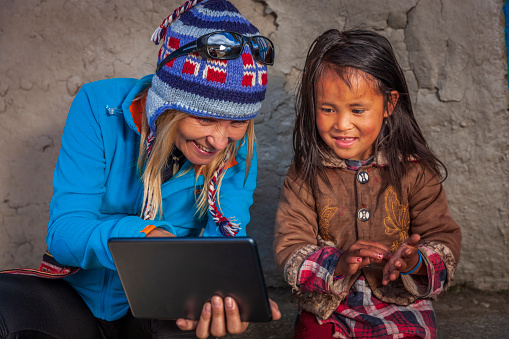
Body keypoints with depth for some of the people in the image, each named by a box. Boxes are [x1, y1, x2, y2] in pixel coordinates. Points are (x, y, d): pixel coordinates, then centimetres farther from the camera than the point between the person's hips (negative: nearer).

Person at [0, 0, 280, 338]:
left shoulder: (237, 149, -11)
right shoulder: (100, 106, -16)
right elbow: (64, 231, -21)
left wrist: (222, 292, -43)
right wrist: (146, 236, -41)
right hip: (79, 294, 0)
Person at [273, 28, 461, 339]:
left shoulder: (414, 169, -5)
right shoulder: (305, 174, -5)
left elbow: (444, 237, -5)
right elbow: (289, 247, -9)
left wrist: (416, 262, -28)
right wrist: (337, 264, -29)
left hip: (399, 304, 0)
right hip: (327, 307, 0)